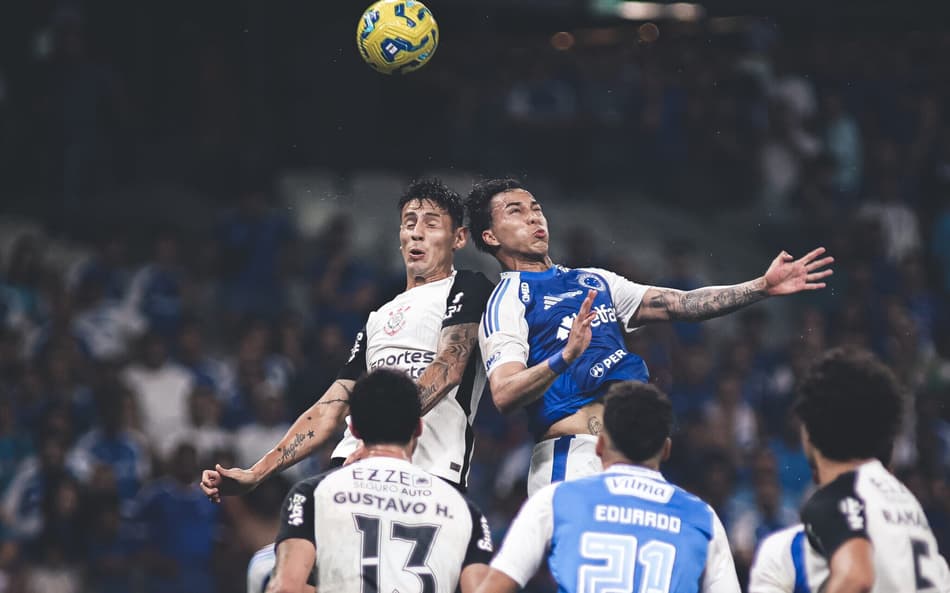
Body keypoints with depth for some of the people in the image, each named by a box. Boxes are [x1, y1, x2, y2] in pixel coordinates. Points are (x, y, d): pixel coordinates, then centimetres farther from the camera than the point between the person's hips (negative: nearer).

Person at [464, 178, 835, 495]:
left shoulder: (594, 282, 23)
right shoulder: (508, 301, -1)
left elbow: (681, 304, 18)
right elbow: (503, 396, -15)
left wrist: (763, 286, 10)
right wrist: (566, 358, -31)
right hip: (572, 459, -7)